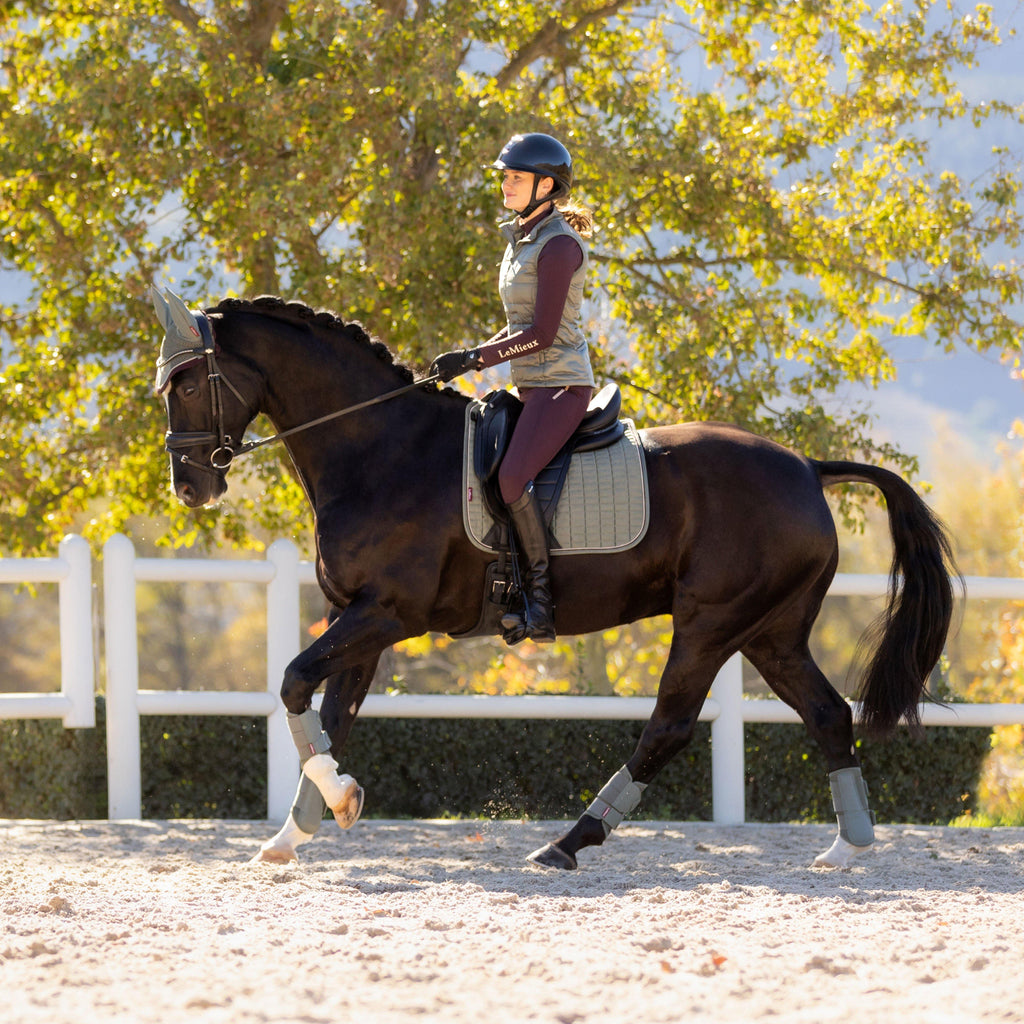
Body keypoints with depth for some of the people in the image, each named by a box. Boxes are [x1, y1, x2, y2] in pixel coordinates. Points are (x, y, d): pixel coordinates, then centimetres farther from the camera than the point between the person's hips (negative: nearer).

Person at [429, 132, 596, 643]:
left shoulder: (558, 245, -13)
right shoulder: (520, 240, 16)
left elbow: (541, 334, -18)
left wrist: (473, 358, -16)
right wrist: (471, 359, 9)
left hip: (561, 384, -10)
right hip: (530, 387, 10)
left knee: (511, 477, -28)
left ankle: (540, 596, -23)